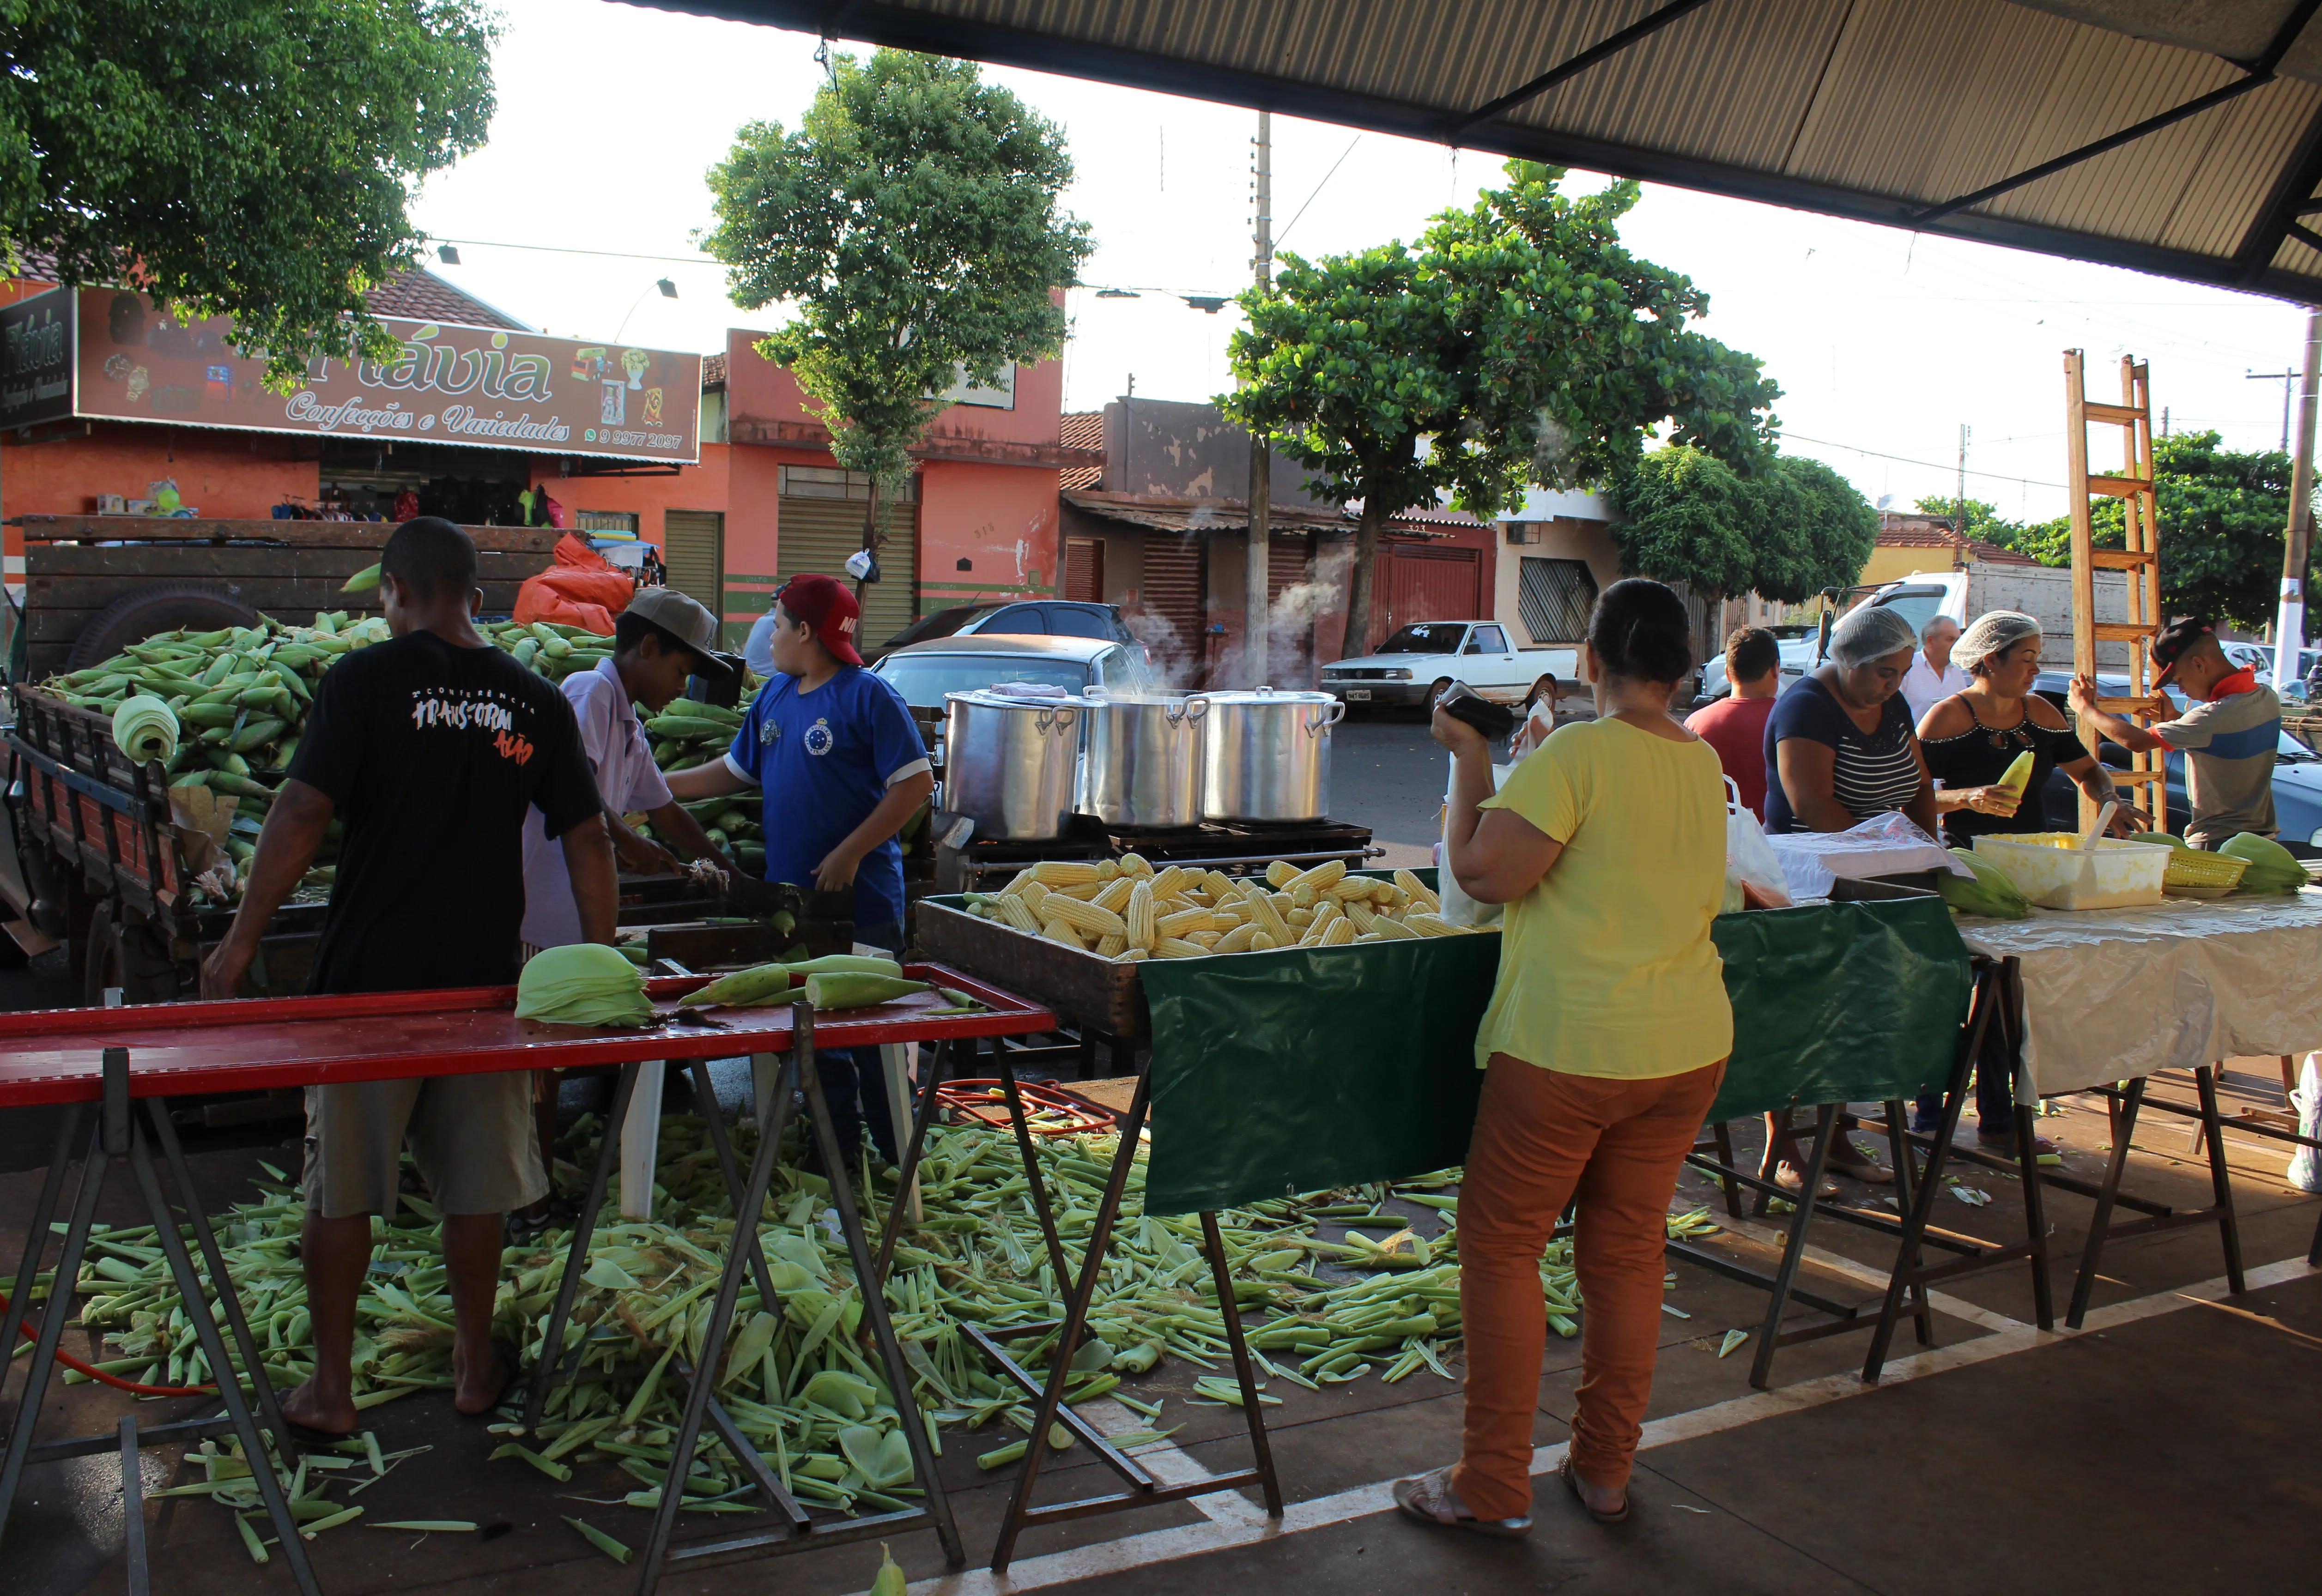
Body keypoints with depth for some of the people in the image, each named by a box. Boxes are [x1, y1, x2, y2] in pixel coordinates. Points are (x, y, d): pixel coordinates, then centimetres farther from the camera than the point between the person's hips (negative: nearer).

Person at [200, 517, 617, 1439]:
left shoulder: (365, 679, -7)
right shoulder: (535, 701, 3)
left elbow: (302, 817, -14)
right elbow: (587, 843, 3)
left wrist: (239, 945, -6)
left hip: (367, 979, -3)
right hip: (482, 980, 3)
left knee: (340, 1189, 10)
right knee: (475, 1185, 15)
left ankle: (329, 1390, 19)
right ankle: (475, 1365, 28)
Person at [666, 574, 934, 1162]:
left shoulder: (868, 695, -10)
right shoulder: (775, 696, 13)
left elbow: (915, 782, -15)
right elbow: (736, 771, 23)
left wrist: (850, 854, -19)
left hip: (861, 899, -7)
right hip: (790, 894, 7)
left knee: (872, 1035, -3)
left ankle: (899, 1159, 9)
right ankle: (837, 1148, 26)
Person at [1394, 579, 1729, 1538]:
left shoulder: (1578, 753, -15)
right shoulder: (1705, 764, 8)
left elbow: (1483, 872, -17)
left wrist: (1470, 761, -5)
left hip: (1567, 1047, -7)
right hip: (1688, 1045, 7)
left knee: (1501, 1244, 6)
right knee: (1628, 1249, 16)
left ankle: (1494, 1486, 13)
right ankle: (1606, 1471, 28)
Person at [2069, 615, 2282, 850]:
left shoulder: (2222, 713, -22)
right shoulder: (2267, 698, 6)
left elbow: (2136, 742, -20)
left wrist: (2085, 708, -7)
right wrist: (2176, 718, 16)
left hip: (2217, 843, -9)